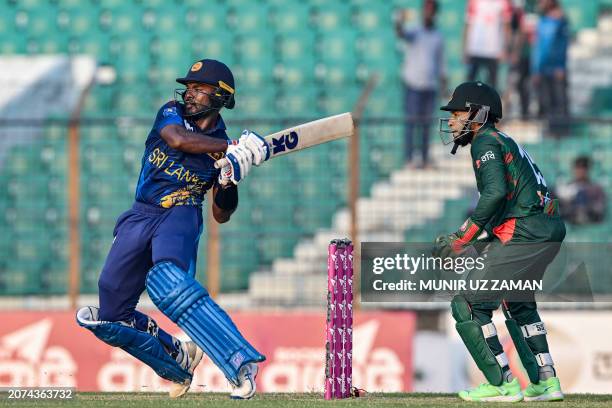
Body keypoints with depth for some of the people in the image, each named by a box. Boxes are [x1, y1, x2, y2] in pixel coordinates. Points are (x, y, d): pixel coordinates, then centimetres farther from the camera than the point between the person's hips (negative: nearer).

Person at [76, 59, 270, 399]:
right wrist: (232, 148, -19)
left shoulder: (224, 148, 5)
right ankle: (179, 359, 30)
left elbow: (222, 215, 8)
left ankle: (241, 363, -45)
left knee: (167, 282, -37)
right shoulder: (171, 113, 7)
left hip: (181, 218, -4)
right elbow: (178, 140, -18)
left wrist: (231, 180, -10)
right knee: (111, 319, 5)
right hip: (139, 218, 4)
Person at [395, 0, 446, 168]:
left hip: (430, 86, 4)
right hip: (413, 84, -4)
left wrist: (443, 83, 11)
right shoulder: (414, 33, -3)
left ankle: (425, 159, 14)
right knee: (412, 122, -5)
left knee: (426, 123, 8)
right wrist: (399, 23, -48)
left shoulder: (438, 37, 11)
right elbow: (401, 34, -26)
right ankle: (408, 159, -5)